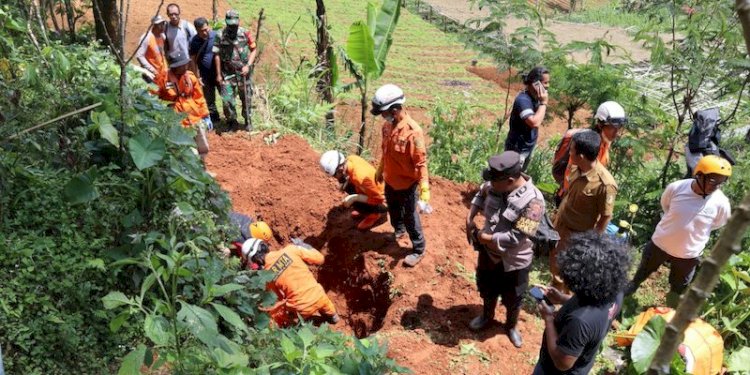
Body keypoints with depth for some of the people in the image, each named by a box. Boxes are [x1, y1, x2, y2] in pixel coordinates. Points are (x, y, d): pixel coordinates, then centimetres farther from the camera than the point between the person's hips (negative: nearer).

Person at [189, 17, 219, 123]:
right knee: (209, 99, 10)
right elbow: (193, 60, -1)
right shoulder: (193, 41, -6)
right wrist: (198, 76, -5)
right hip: (206, 75, 1)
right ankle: (213, 118, 25)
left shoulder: (216, 36, -9)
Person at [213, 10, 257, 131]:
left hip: (243, 72, 1)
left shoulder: (245, 34, -5)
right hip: (227, 73, 0)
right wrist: (218, 74, -3)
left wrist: (248, 66, -8)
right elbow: (217, 55, -2)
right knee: (227, 99, -5)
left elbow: (254, 49, 2)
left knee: (246, 98, 10)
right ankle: (232, 121, 16)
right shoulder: (220, 36, -6)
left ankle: (247, 121, 29)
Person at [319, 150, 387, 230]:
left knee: (356, 203, -28)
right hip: (371, 189, 8)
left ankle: (377, 213, 2)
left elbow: (378, 199, -29)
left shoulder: (360, 177, -39)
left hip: (381, 201, -8)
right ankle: (364, 208, 15)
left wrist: (354, 198, -28)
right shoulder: (351, 158, -17)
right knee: (346, 186, -2)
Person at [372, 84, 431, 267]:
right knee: (393, 209, 29)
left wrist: (424, 190, -28)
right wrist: (380, 170, 21)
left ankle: (418, 250, 30)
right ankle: (398, 230, 58)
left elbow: (421, 163, -27)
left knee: (410, 217, 10)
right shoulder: (387, 125, -7)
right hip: (390, 180, 7)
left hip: (406, 184, -7)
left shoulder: (412, 131, -31)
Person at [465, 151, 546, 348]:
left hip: (513, 261, -5)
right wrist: (470, 219, -4)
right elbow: (480, 194, 9)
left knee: (513, 299, 21)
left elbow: (516, 238, -32)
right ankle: (487, 316, 58)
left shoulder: (533, 201, -33)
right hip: (488, 251, 5)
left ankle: (511, 326, 51)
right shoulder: (494, 184, -15)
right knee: (486, 289, 29)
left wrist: (485, 237, -22)